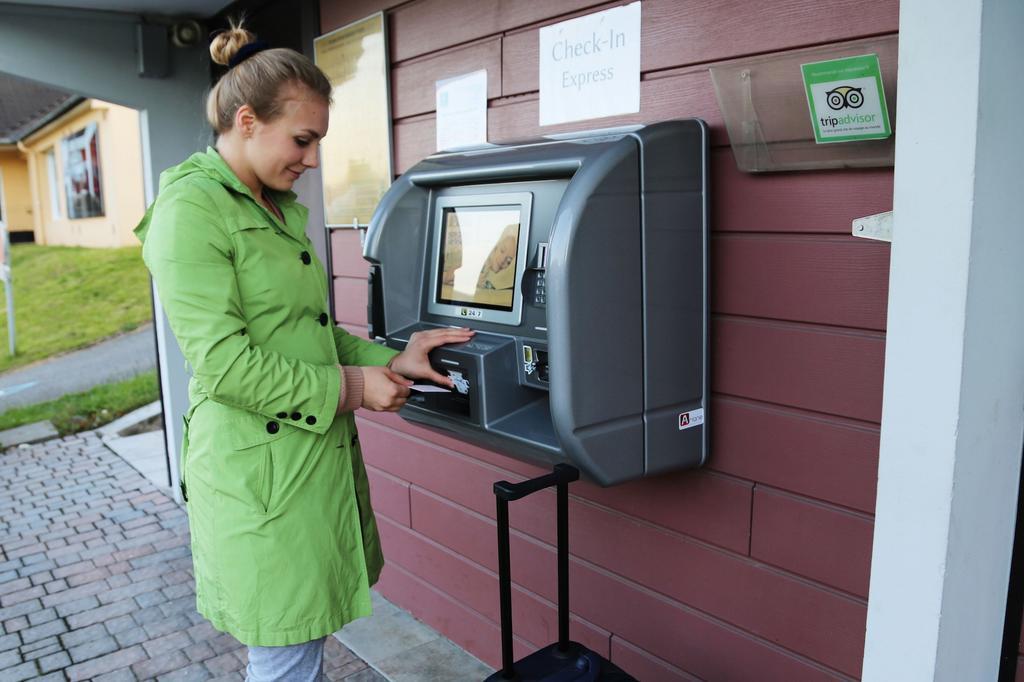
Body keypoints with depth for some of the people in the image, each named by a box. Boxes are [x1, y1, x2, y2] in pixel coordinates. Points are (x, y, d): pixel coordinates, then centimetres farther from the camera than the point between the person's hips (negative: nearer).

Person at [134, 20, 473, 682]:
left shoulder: (278, 209, 15)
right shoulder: (191, 207, -13)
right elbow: (225, 363, -20)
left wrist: (390, 360, 6)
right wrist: (351, 388, -14)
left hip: (318, 456, 8)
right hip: (260, 471, -8)